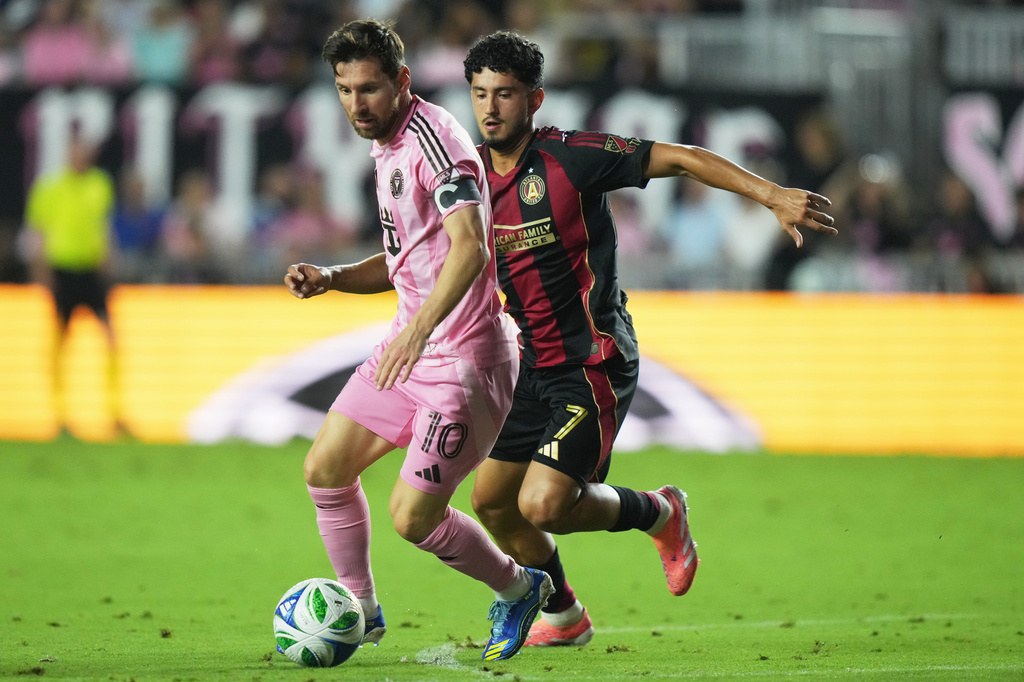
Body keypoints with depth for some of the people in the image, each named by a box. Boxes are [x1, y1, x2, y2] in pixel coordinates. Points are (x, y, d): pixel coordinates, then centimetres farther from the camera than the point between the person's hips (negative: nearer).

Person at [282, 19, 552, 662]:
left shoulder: (434, 138, -19)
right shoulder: (389, 147, 13)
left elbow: (469, 247, -32)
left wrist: (419, 329, -42)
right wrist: (328, 278, 7)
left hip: (464, 358, -10)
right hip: (409, 346, 10)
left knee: (413, 517, -10)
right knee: (325, 468, 8)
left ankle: (519, 588, 16)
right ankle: (361, 611, 24)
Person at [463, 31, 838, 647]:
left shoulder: (570, 157, -15)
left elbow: (682, 158, -15)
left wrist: (774, 195, -24)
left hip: (594, 365, -7)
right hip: (533, 366, 7)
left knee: (542, 504, -18)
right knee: (491, 502, 10)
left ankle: (659, 513, 11)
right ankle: (564, 617, 35)